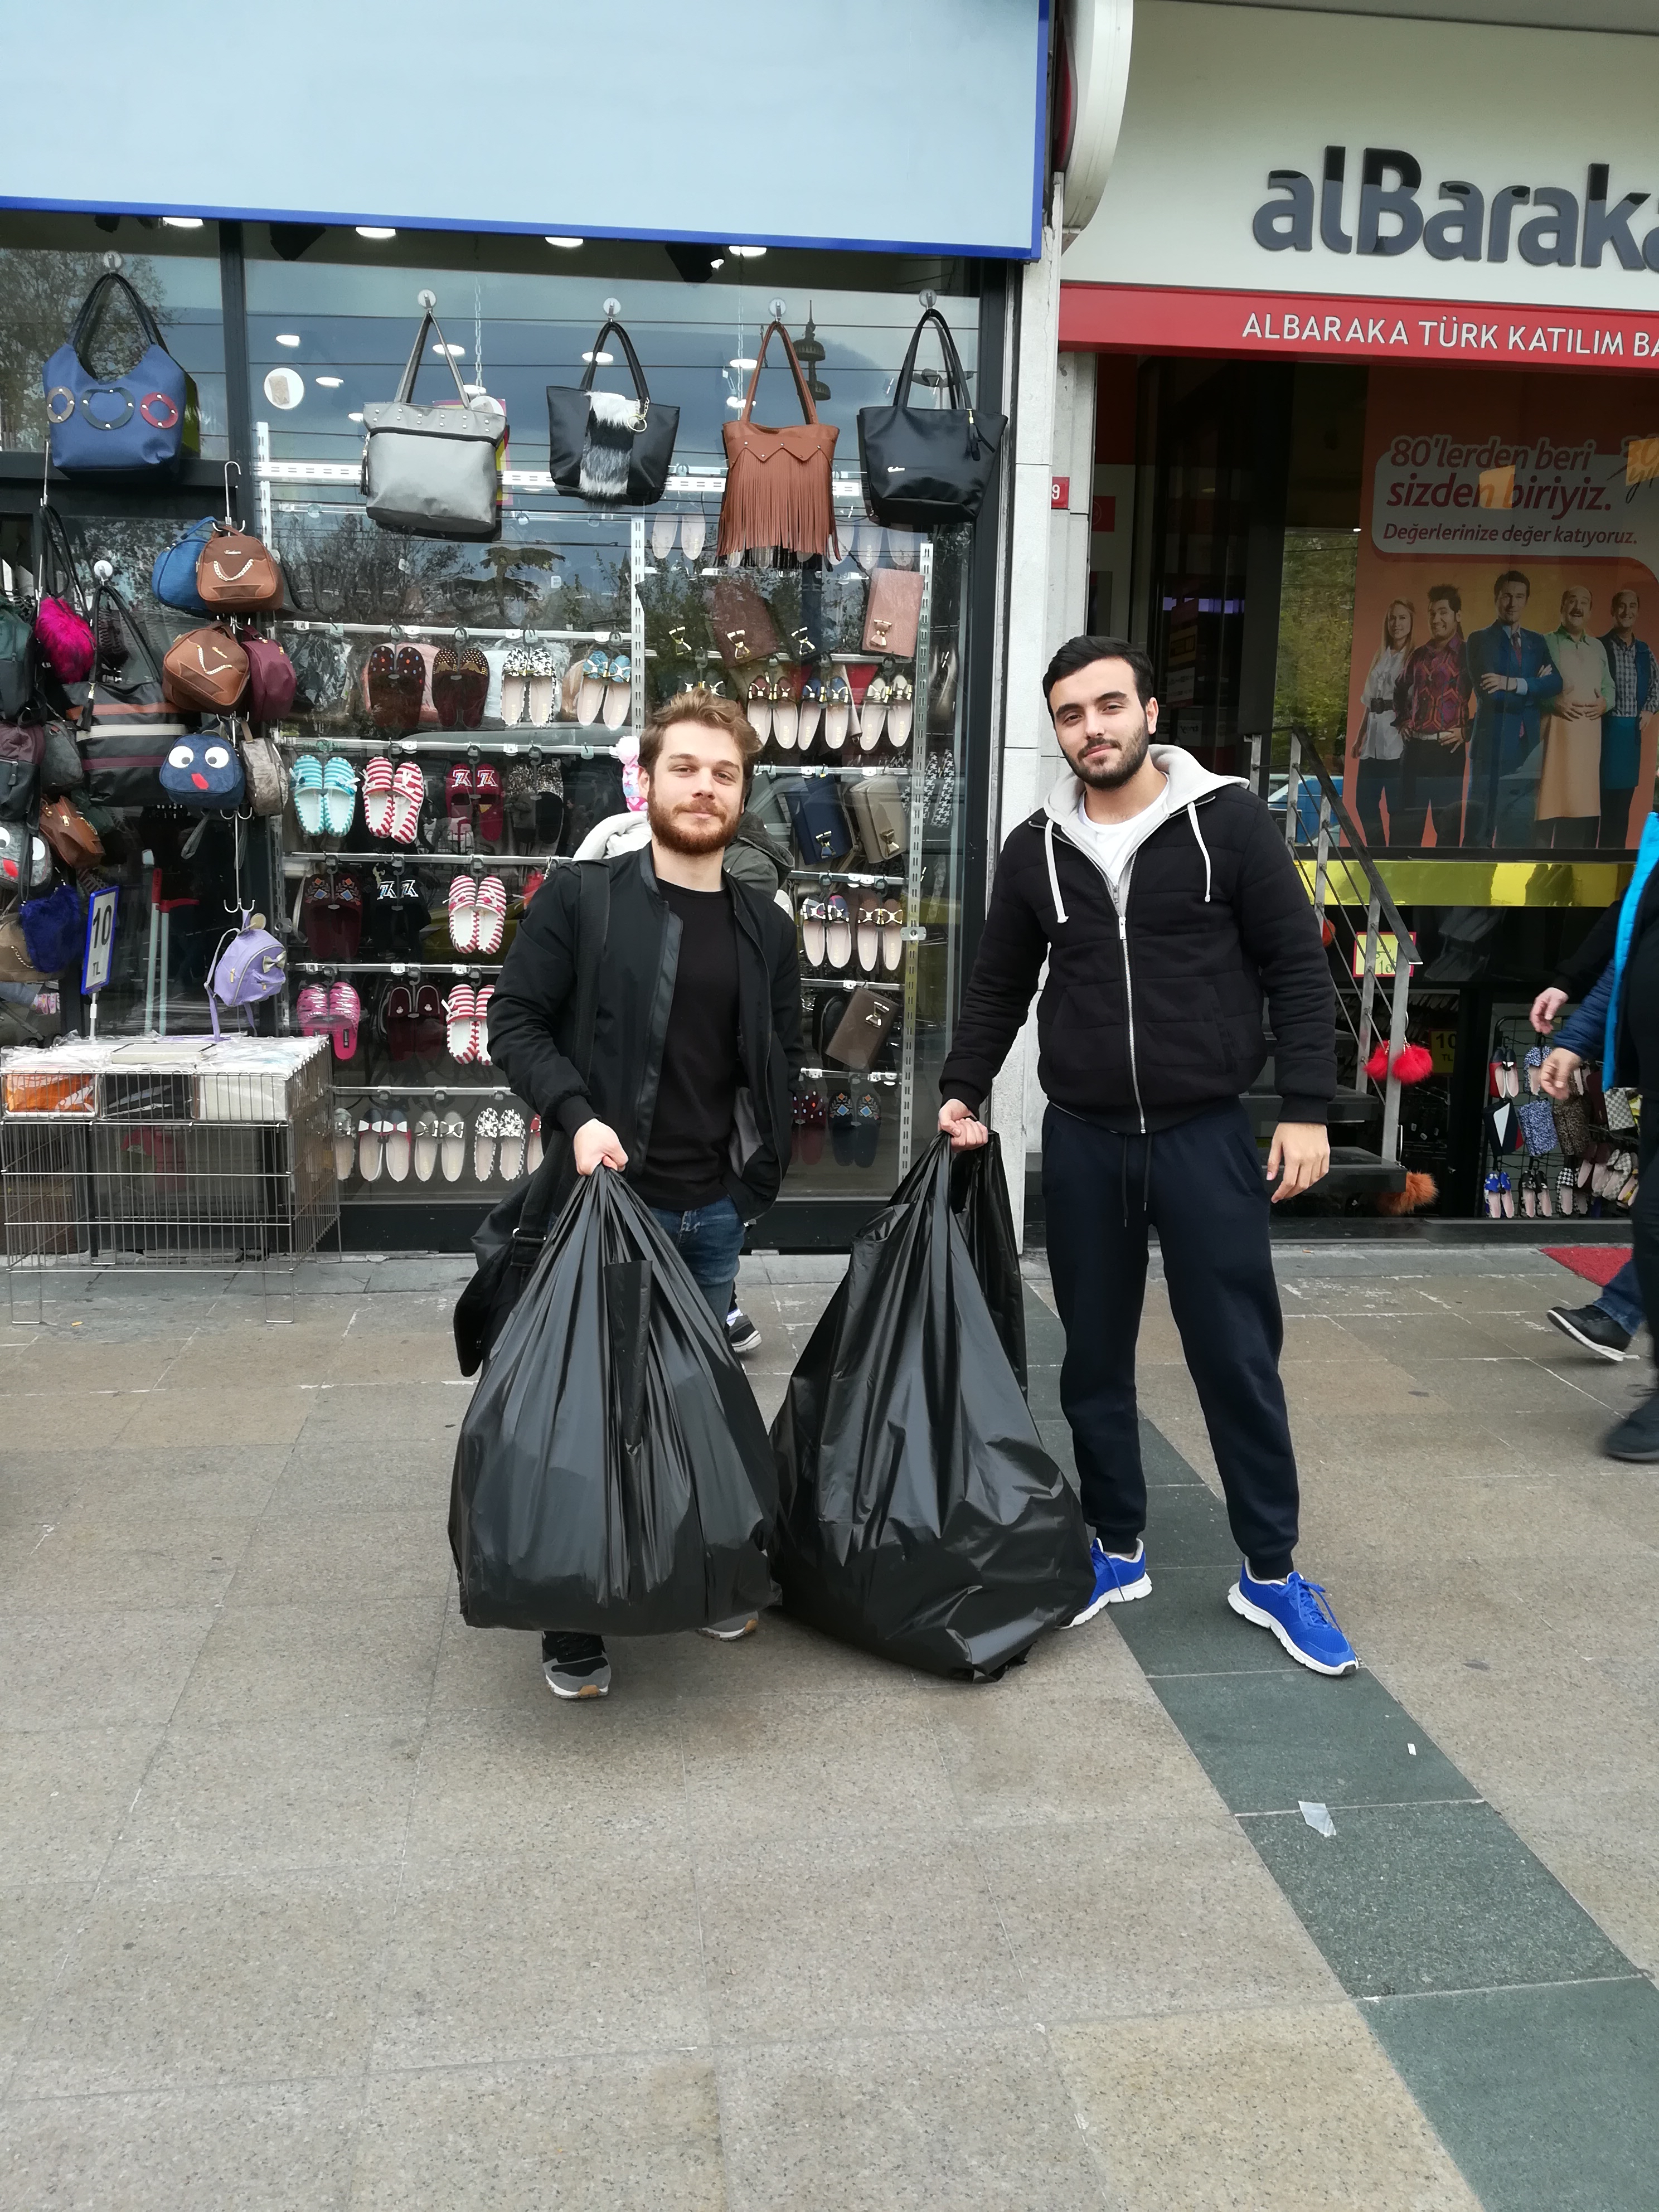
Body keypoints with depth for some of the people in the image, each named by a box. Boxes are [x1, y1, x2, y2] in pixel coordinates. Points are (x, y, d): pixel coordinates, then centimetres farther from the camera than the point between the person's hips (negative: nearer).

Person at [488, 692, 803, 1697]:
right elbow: (516, 1022, -5)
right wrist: (577, 1115, -19)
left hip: (715, 1210, 4)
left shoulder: (766, 928, 8)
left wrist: (760, 1173, 7)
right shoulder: (580, 898, -5)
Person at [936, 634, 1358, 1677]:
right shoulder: (1037, 849, 5)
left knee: (1239, 1356, 4)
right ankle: (1118, 1550, 27)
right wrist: (962, 1092, 3)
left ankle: (1271, 1572, 20)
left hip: (1206, 1133, -3)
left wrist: (1308, 1109, -9)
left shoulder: (1230, 821, -5)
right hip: (1083, 1140, 3)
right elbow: (999, 989, 14)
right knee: (1095, 1357, 11)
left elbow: (1299, 972, -4)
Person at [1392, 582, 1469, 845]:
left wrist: (1466, 731, -11)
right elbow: (1400, 691, 31)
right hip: (1414, 748, 5)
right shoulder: (1420, 655, 14)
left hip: (1447, 751, -5)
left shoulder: (1468, 655, -2)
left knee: (1447, 824, -1)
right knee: (1408, 824, 7)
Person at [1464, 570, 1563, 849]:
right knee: (1480, 834, -5)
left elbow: (1555, 683, -2)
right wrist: (1534, 688, -4)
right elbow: (1490, 696, -12)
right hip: (1492, 750, -5)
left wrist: (1513, 684, -17)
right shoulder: (1480, 640, 0)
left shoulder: (1536, 642, 15)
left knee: (1518, 835, 8)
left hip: (1527, 750, 5)